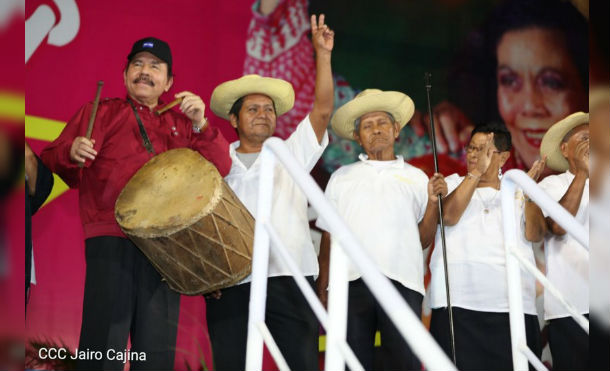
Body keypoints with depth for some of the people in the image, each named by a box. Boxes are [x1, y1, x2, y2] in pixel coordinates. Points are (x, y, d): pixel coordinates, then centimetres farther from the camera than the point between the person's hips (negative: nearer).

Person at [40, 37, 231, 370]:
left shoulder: (180, 124, 21)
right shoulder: (101, 113, 15)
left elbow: (221, 168, 12)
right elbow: (52, 160, 8)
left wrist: (200, 125, -4)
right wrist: (73, 152, -15)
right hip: (111, 241, -2)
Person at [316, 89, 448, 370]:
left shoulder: (416, 178, 16)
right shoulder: (342, 177, 18)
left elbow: (424, 240, 12)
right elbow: (328, 237, 14)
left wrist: (433, 201, -1)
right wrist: (322, 290, 6)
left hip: (402, 282, 0)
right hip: (350, 282, 1)